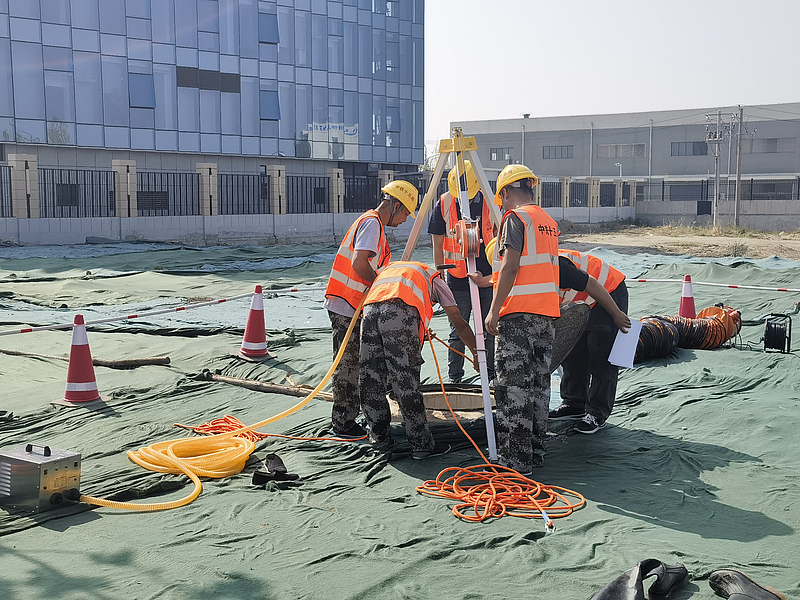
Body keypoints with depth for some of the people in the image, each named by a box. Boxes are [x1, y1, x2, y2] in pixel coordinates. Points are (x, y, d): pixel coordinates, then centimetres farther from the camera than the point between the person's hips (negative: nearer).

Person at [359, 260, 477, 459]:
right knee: (406, 383, 0)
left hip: (370, 308, 4)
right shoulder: (435, 278, 32)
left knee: (370, 381, 13)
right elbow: (459, 324, 27)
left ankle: (380, 437, 28)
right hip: (400, 311, -4)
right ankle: (422, 446, 8)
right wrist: (477, 354, 38)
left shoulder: (388, 268, 43)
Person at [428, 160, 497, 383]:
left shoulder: (489, 202, -3)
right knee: (457, 332, 5)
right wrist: (439, 276, 4)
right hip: (457, 279, 0)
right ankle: (454, 378, 15)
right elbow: (438, 244, 4)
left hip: (488, 277, 0)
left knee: (490, 330, 6)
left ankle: (491, 375, 19)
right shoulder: (443, 204, -3)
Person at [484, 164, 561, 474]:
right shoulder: (549, 221, 18)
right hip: (546, 312, 8)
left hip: (518, 312, -8)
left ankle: (515, 458, -5)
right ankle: (535, 451, 18)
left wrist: (494, 309, -14)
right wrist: (487, 279, 34)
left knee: (513, 386, -5)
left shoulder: (515, 218, -7)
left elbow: (510, 266, -16)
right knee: (538, 383, 12)